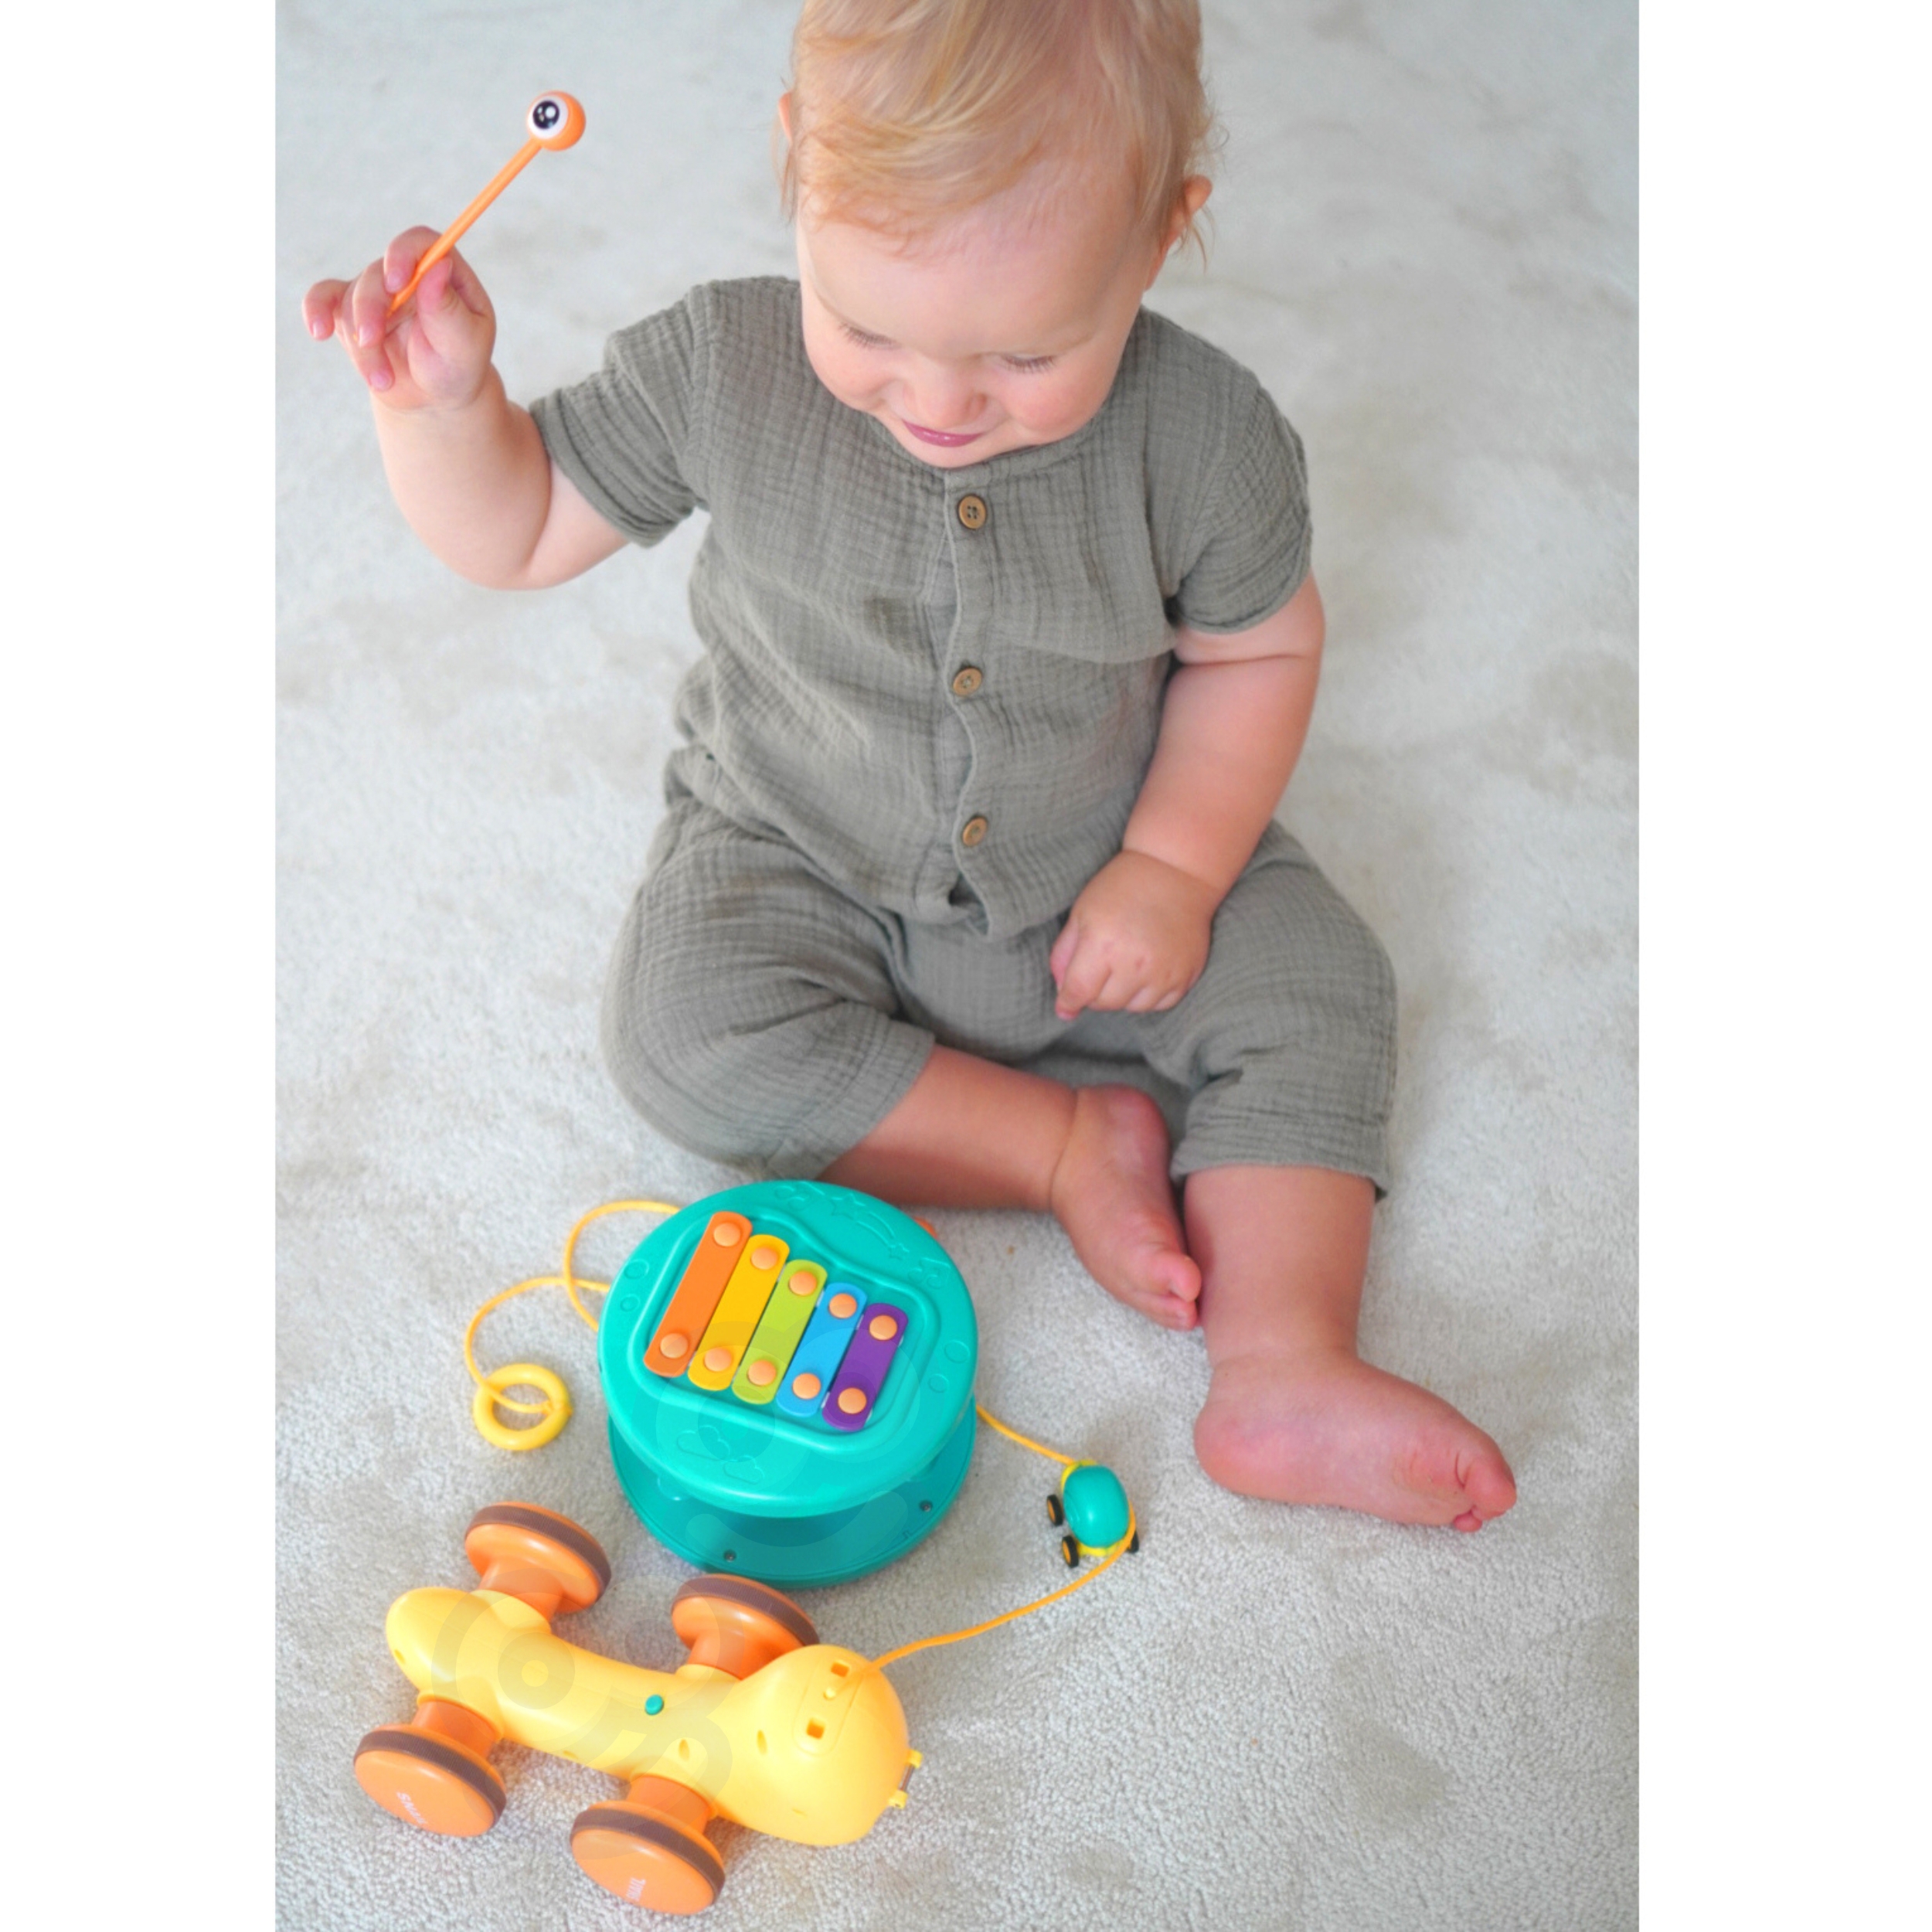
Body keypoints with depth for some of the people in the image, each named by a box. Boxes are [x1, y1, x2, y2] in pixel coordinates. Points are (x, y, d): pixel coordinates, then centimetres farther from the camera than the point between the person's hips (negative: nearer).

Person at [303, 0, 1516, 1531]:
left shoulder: (1203, 434, -22)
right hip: (799, 864, 0)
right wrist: (442, 401, -30)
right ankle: (1068, 1141, -15)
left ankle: (1286, 1367, -15)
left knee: (1317, 991, -14)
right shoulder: (721, 373, -21)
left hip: (1107, 865, 1)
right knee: (685, 1034, -25)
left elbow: (1259, 648, -6)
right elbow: (518, 530, -10)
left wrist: (1172, 867, -16)